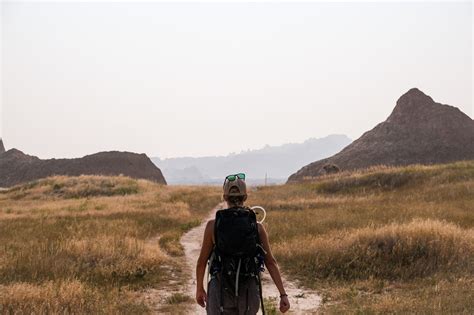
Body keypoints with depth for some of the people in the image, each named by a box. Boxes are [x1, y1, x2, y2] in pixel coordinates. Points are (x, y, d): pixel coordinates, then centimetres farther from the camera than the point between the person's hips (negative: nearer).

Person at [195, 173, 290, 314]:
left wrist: (199, 289, 14)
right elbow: (271, 262, -8)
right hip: (249, 293, 2)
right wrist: (283, 295, -7)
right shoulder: (257, 227, -4)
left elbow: (201, 261, -1)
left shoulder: (213, 225, -7)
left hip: (221, 292, -2)